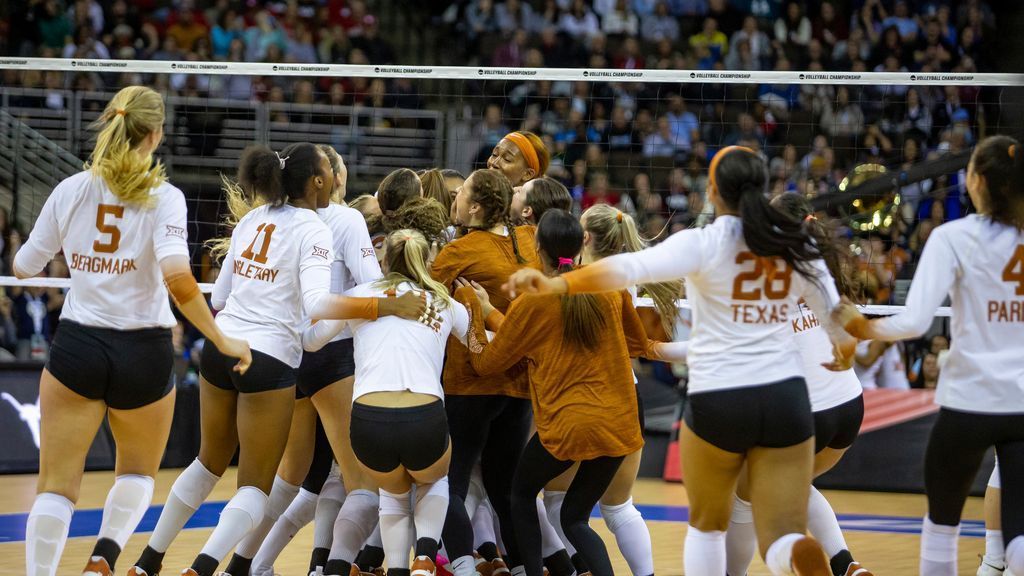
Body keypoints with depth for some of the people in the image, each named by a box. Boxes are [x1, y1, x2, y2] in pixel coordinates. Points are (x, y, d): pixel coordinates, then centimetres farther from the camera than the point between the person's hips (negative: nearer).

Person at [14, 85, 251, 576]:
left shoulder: (71, 190, 0)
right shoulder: (163, 197, -9)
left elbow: (23, 268, 10)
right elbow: (178, 279, -23)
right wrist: (223, 341, -15)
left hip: (77, 346, 1)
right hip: (143, 352, -1)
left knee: (56, 485, 3)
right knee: (137, 474, 21)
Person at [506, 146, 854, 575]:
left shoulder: (704, 244, -7)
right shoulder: (796, 247, 5)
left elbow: (632, 268, -24)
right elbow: (842, 334, 14)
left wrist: (557, 284, -31)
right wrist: (840, 357, 35)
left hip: (716, 400, -2)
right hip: (785, 398, 2)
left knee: (706, 526, 22)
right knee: (780, 539, 1)